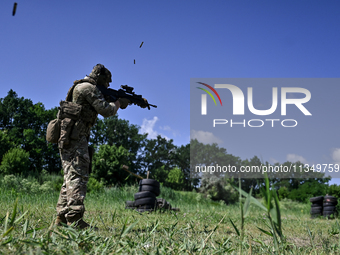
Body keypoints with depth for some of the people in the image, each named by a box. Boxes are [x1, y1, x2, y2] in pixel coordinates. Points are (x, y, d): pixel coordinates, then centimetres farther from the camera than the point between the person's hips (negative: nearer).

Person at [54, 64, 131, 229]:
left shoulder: (82, 88, 25)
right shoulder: (89, 88, -7)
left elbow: (101, 108, 29)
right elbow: (106, 111, -12)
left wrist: (120, 103, 23)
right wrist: (119, 102, 7)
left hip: (69, 139, 10)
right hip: (74, 138, -10)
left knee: (71, 177, 10)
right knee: (78, 176, -14)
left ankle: (62, 217, 10)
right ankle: (74, 219, -18)